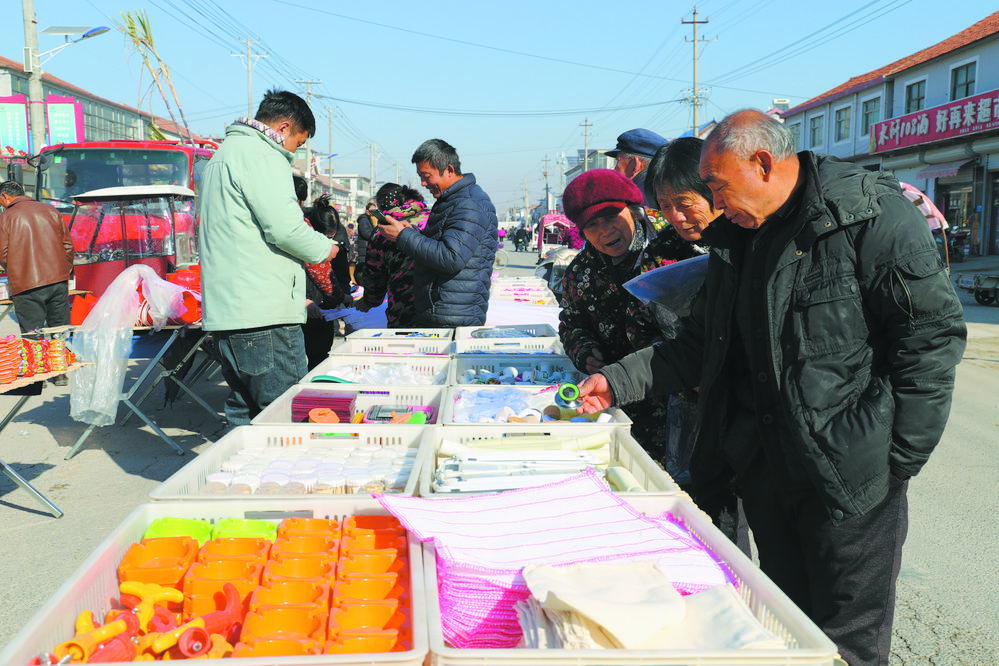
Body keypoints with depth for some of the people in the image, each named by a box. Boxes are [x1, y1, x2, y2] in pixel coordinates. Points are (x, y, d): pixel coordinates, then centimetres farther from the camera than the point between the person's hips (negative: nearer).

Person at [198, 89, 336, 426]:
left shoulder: (222, 155, 25)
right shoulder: (261, 155, -8)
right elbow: (284, 227, -18)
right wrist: (324, 249, 1)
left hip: (223, 311, 10)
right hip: (264, 313, -10)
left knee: (243, 415, 13)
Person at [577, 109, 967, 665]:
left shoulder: (873, 216, -11)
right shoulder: (737, 237, 11)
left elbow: (932, 337, -12)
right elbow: (700, 347, 16)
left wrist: (896, 461, -14)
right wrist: (618, 382, 7)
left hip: (851, 473, -6)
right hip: (761, 467, 6)